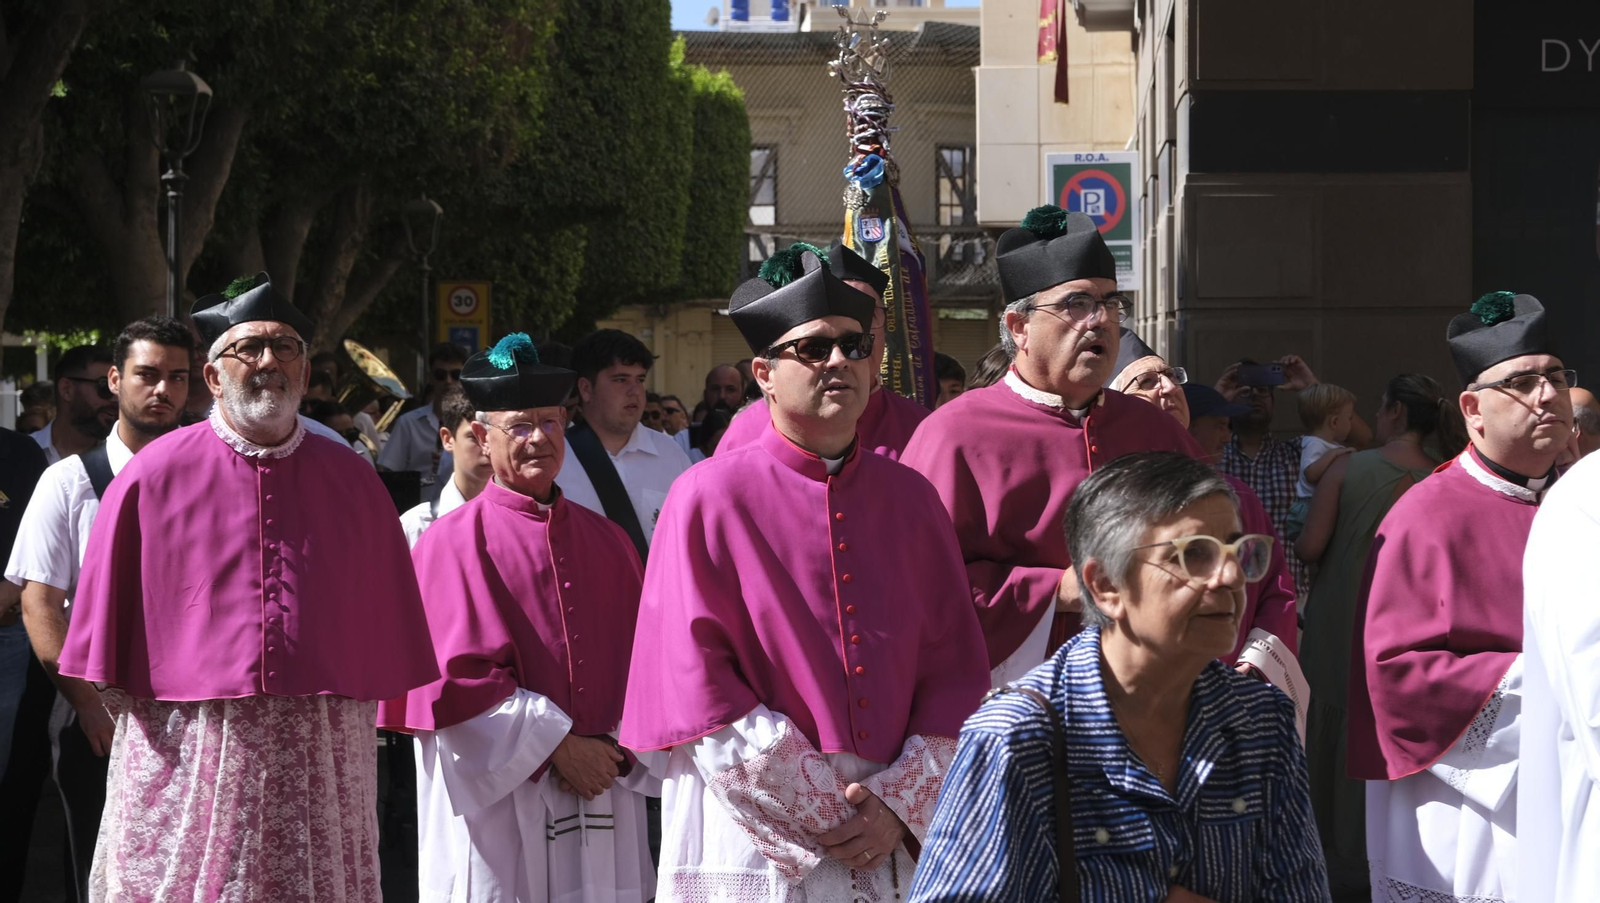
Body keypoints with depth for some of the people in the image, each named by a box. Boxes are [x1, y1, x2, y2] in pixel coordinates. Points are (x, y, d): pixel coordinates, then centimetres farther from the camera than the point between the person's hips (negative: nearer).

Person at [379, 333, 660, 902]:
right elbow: (459, 675, -9)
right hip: (498, 805, -4)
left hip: (604, 803, 4)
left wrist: (615, 749, -6)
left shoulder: (605, 543, 12)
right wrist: (557, 744, -13)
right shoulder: (451, 544, -2)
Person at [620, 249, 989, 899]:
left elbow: (956, 668, 6)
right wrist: (820, 811, -12)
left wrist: (901, 802, -8)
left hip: (898, 841, 4)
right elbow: (696, 686, -10)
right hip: (755, 845, -3)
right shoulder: (710, 498, -4)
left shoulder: (910, 500, 8)